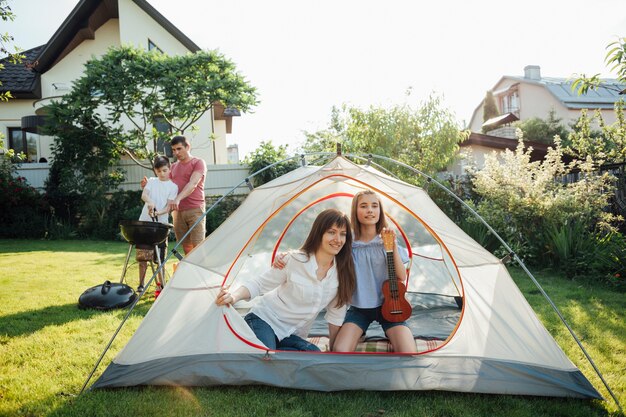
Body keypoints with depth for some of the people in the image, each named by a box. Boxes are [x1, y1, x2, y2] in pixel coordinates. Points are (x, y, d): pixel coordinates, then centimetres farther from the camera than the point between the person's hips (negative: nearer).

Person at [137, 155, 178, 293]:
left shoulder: (173, 186, 4)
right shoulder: (151, 181, 9)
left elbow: (168, 206, -4)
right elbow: (143, 195, -8)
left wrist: (159, 212, -25)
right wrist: (150, 202, -30)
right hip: (145, 222, 1)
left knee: (160, 257, 2)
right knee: (142, 256, 4)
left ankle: (161, 284, 14)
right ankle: (141, 284, 15)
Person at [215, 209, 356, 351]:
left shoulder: (342, 272, -6)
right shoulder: (294, 260, -16)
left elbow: (336, 314, 4)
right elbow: (259, 283, -8)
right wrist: (235, 296, -28)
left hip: (293, 336, 5)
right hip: (264, 320, -4)